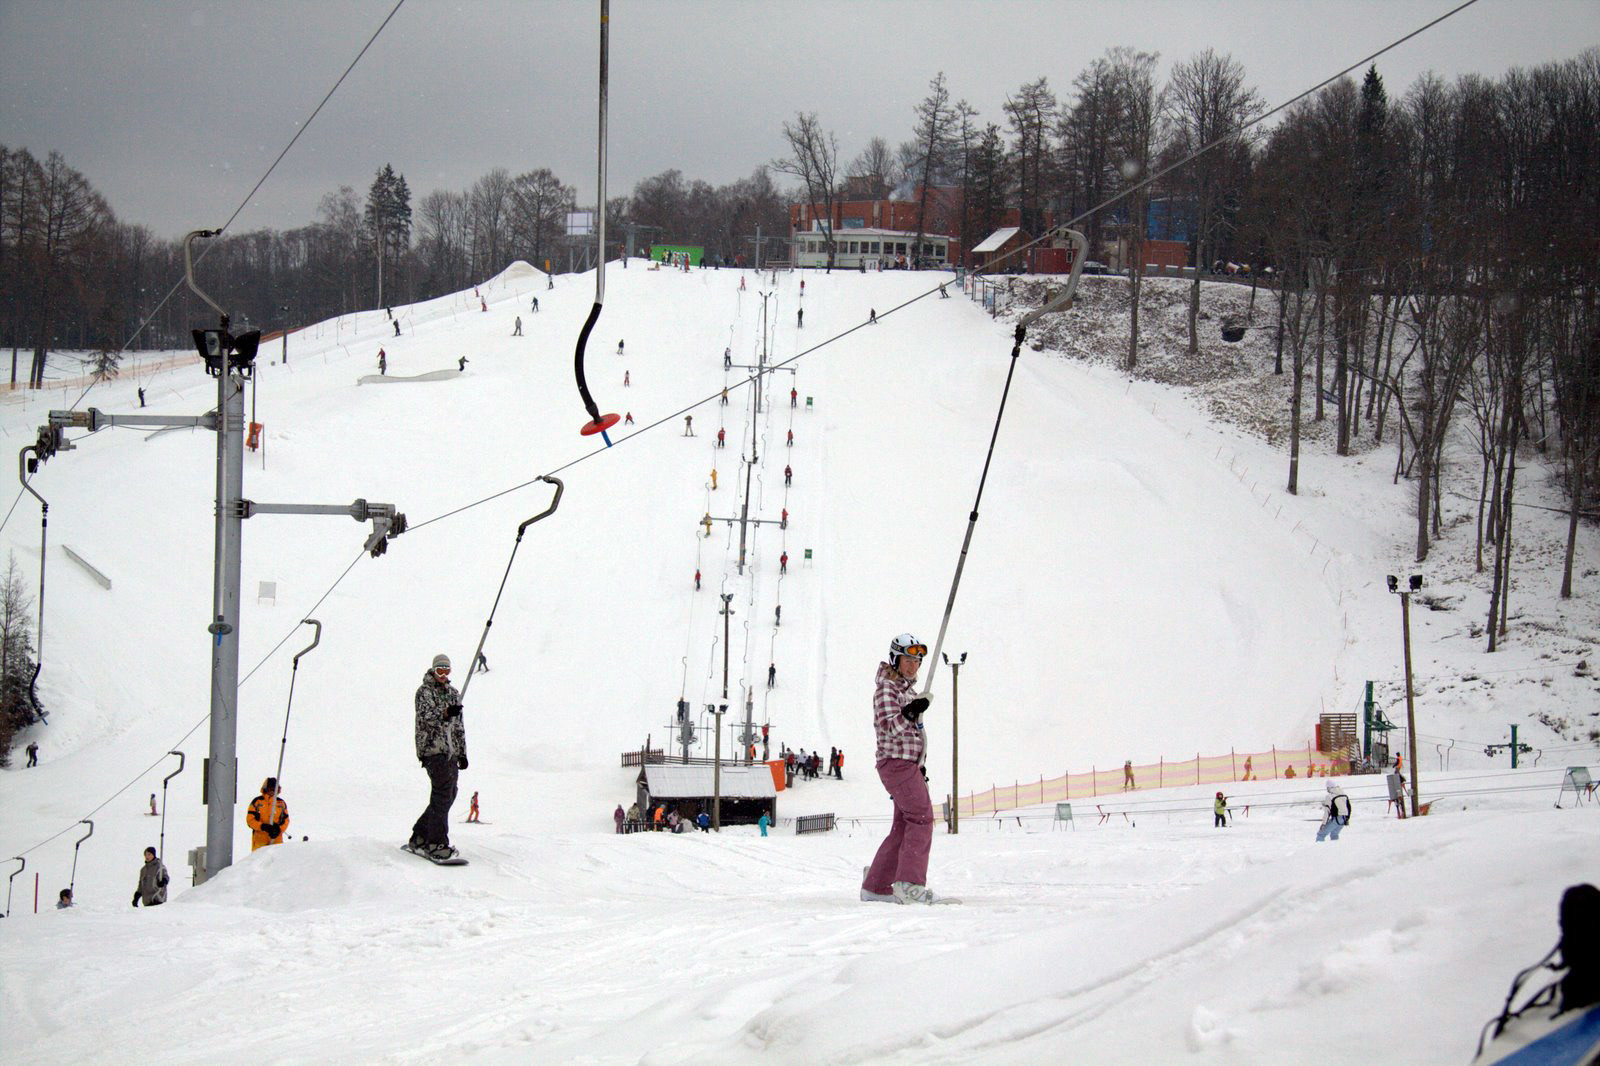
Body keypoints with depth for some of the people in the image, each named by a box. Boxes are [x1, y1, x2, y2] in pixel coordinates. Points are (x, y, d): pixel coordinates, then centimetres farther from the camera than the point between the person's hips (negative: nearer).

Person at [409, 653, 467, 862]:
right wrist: (445, 713, -32)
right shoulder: (424, 692, -2)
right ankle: (436, 844, -17)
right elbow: (425, 718, -16)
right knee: (442, 795, -16)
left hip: (450, 751, 8)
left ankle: (420, 837, 17)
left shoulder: (453, 693, 20)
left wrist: (462, 753, 20)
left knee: (448, 795, 6)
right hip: (433, 750, -8)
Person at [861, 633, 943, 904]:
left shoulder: (908, 689, 21)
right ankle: (910, 884, -24)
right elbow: (889, 726, -19)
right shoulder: (887, 688, -8)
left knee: (903, 827, 8)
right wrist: (909, 713, -34)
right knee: (922, 817, -18)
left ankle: (875, 887, 11)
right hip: (896, 762, -10)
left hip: (909, 764, 10)